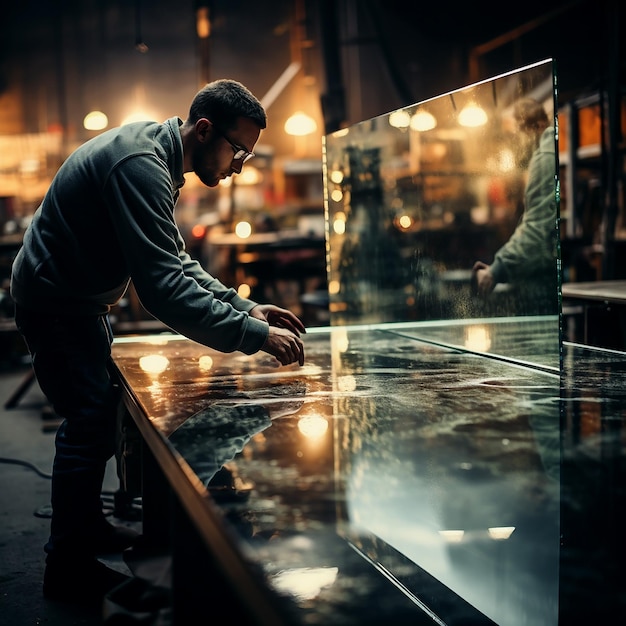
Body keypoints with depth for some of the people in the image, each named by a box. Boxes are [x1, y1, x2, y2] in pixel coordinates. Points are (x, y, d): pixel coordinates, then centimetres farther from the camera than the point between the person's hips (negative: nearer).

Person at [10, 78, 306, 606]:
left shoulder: (155, 158, 5)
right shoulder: (140, 166, -29)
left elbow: (176, 261, 9)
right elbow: (163, 289, -36)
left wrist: (244, 306, -2)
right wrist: (255, 335, -35)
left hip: (81, 301, 10)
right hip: (55, 303, -10)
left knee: (99, 413, 16)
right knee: (91, 420, -7)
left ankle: (87, 526, 32)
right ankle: (67, 566, 4)